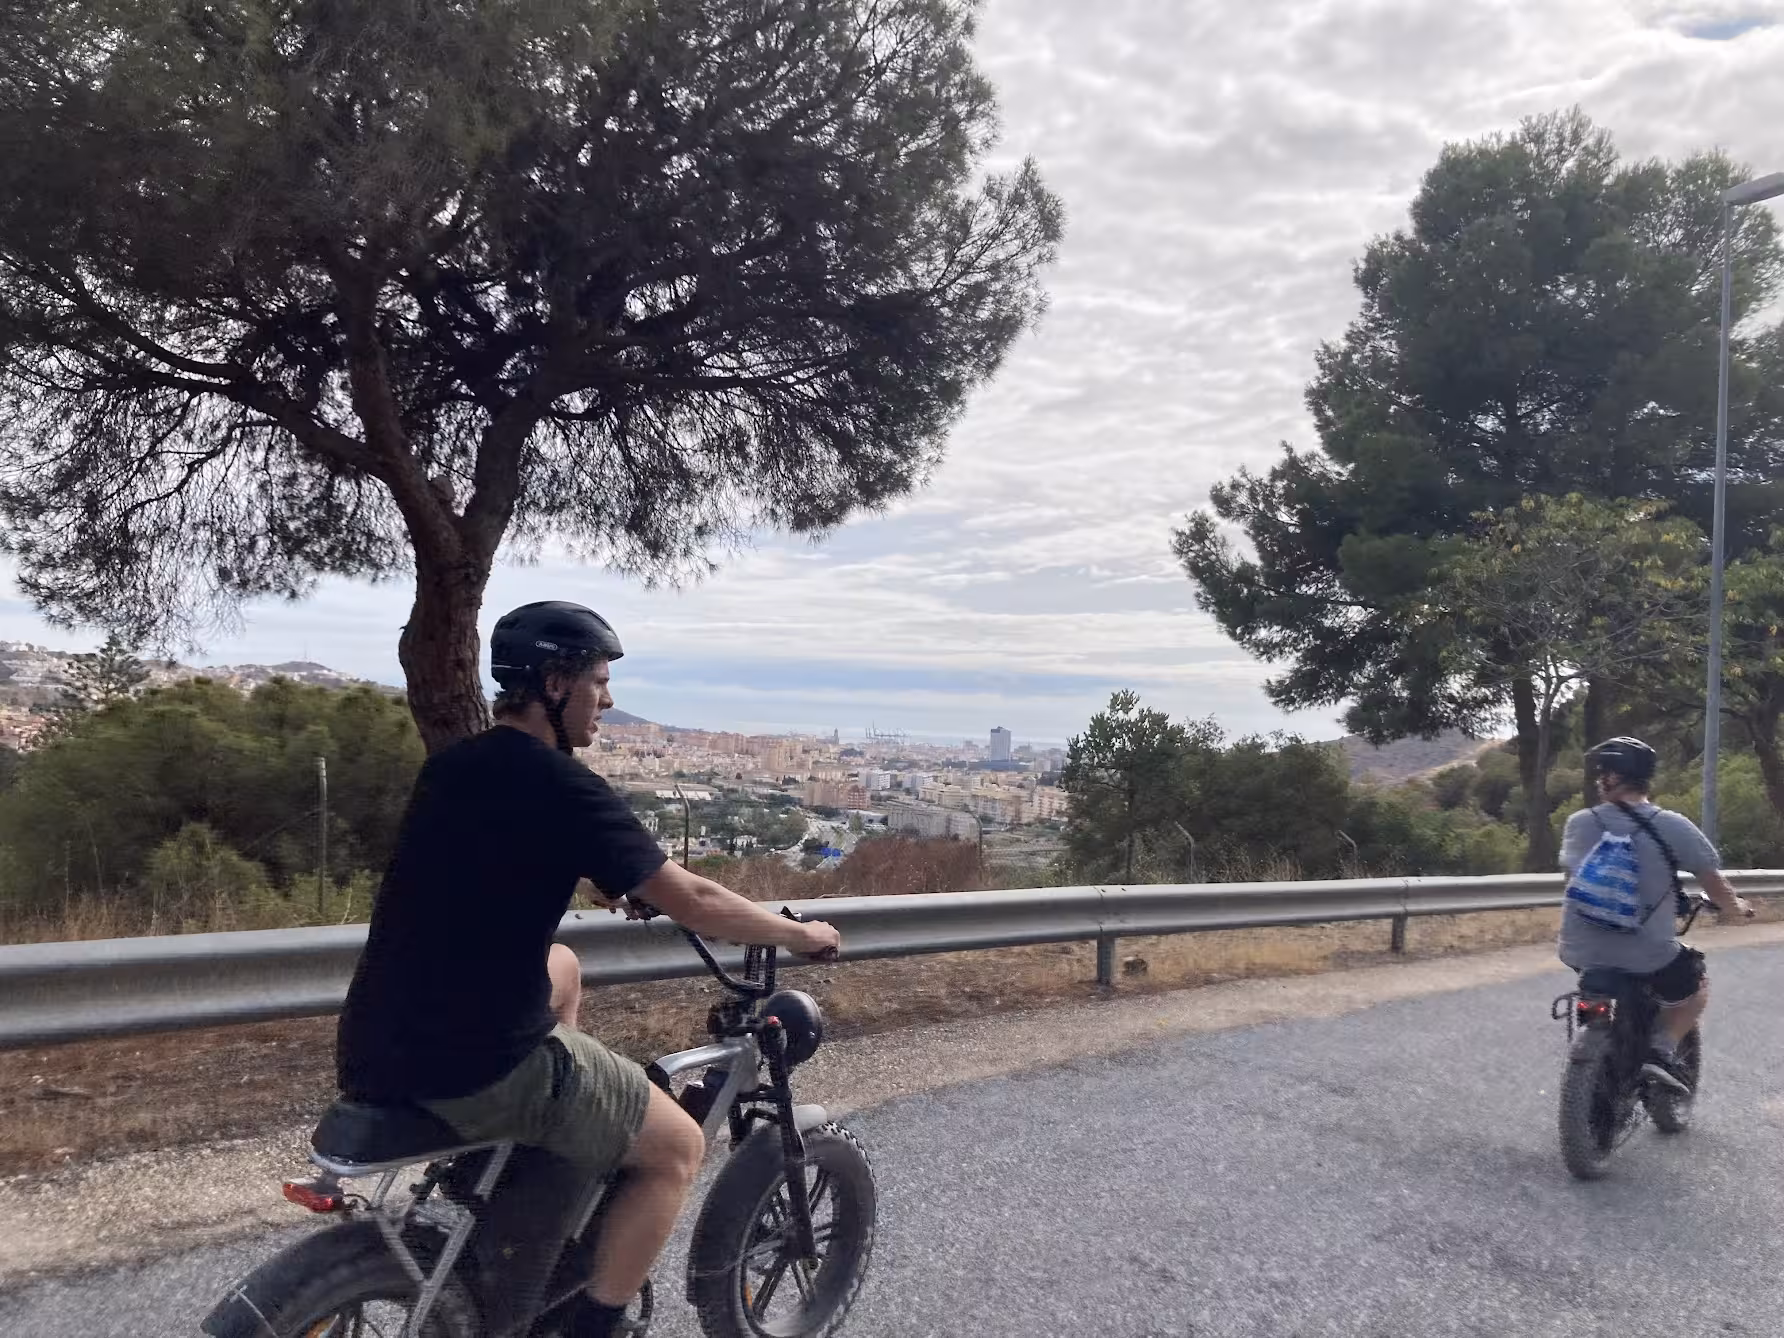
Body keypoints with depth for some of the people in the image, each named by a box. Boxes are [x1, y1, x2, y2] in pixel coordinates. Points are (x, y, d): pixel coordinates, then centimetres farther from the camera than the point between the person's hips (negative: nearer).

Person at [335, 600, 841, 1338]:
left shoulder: (450, 765, 10)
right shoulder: (563, 787, -15)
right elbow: (691, 901, -13)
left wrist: (608, 882, 39)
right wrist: (799, 933, 3)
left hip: (378, 1046, 9)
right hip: (474, 1063, -9)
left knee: (562, 968, 34)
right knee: (677, 1148, 8)